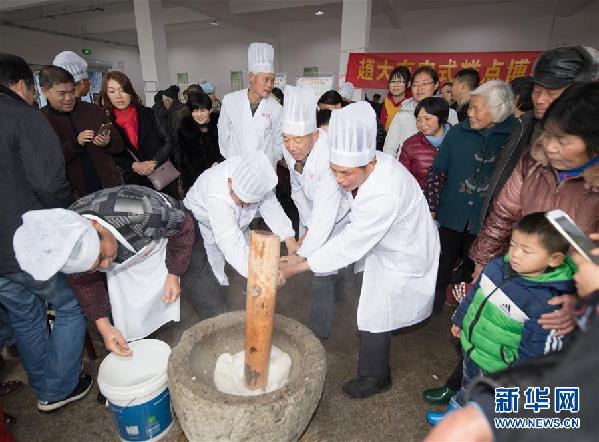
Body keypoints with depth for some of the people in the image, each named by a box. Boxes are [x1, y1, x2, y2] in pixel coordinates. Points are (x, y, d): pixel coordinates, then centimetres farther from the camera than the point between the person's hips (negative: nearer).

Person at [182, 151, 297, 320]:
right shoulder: (217, 195, -43)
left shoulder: (254, 176, -26)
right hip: (199, 228, -6)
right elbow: (231, 243, -46)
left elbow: (270, 205, -15)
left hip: (235, 224, 6)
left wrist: (289, 238, -23)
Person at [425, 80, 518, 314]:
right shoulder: (457, 132, -5)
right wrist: (431, 207, -5)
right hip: (452, 215, 1)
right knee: (443, 264, 15)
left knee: (476, 269, 17)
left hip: (486, 220, -1)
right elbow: (437, 171, -2)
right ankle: (435, 302, 37)